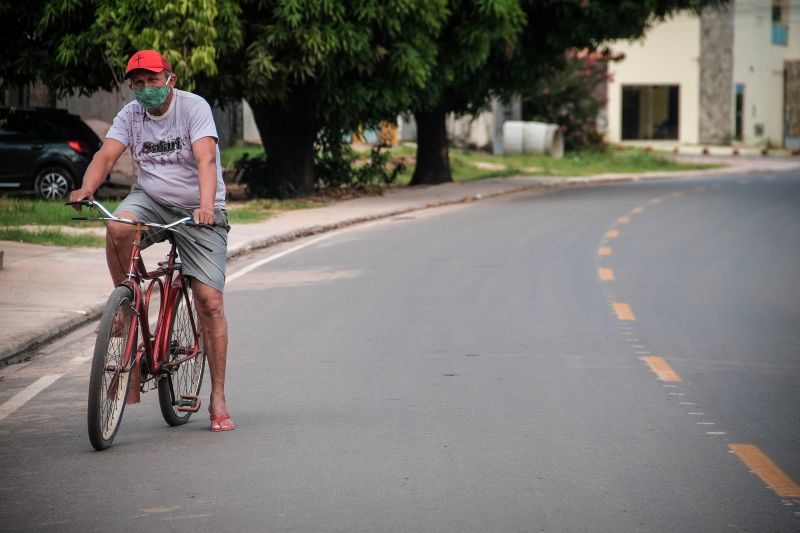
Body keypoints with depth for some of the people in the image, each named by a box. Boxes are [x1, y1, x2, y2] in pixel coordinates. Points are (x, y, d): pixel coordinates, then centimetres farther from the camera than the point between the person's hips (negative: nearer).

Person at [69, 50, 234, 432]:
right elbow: (106, 155, -15)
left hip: (197, 211, -3)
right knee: (118, 228, -33)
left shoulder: (193, 107, -15)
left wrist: (207, 205, -45)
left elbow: (205, 159, -28)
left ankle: (218, 400, -1)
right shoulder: (130, 115, -1)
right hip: (151, 199, 3)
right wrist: (86, 188, -36)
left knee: (210, 302, -9)